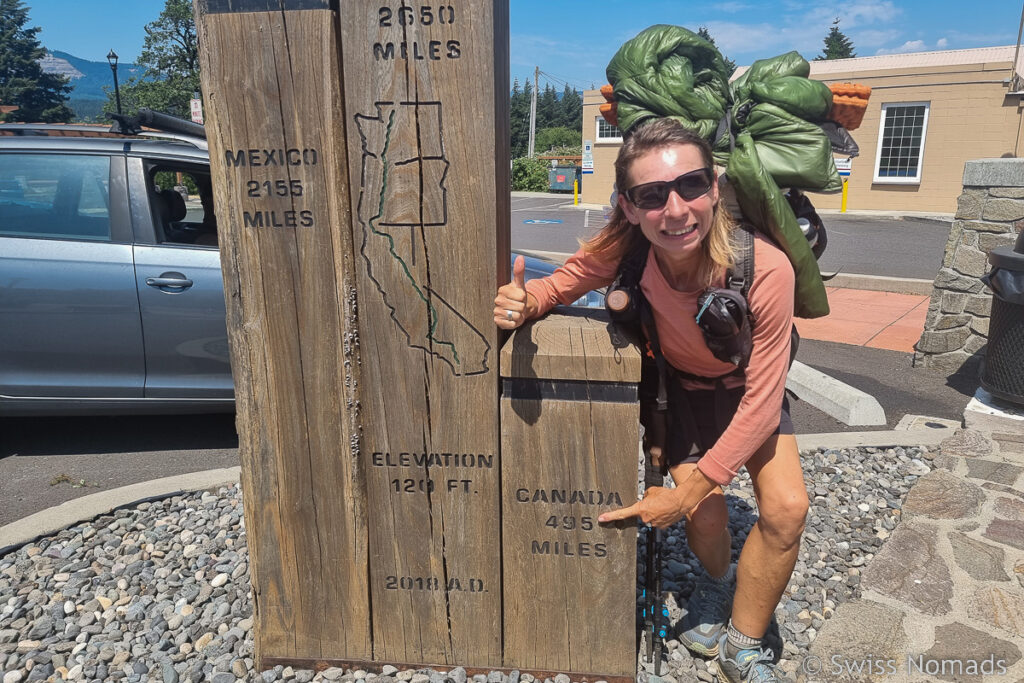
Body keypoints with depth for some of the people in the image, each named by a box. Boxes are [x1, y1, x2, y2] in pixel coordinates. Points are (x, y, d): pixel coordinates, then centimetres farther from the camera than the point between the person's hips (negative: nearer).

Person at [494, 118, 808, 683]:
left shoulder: (766, 269, -37)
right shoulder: (624, 249, -32)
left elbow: (760, 402, -28)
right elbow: (561, 283, -12)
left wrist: (684, 496, -27)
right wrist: (522, 301, -38)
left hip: (745, 387, 0)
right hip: (679, 383, 1)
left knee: (786, 509, -14)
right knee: (706, 512, -14)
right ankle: (717, 584, 25)